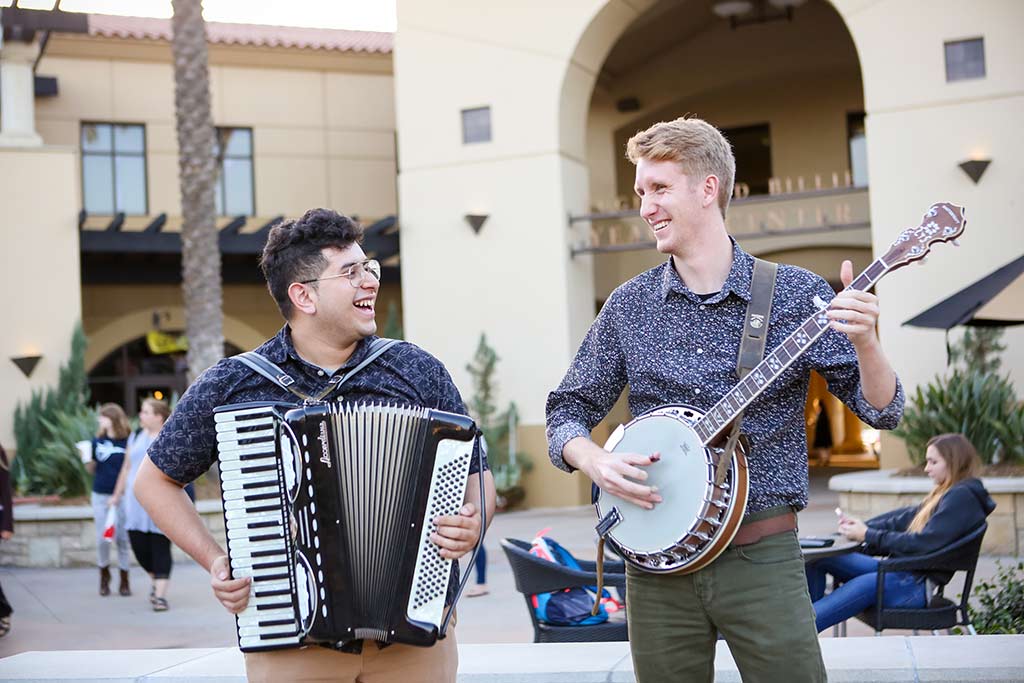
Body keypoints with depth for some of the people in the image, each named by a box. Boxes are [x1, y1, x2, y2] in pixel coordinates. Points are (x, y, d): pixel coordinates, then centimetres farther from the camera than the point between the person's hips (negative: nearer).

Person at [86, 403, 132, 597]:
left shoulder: (128, 442, -7)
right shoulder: (98, 441, 3)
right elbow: (92, 470, 10)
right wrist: (86, 459, -10)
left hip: (121, 496, -3)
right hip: (100, 495, 3)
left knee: (122, 538, 4)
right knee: (102, 539, 4)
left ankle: (124, 581, 16)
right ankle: (104, 575, 26)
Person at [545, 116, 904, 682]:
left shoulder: (796, 294, -1)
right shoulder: (628, 306, 6)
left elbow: (881, 410, -2)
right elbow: (568, 410, 10)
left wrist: (863, 342, -22)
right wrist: (594, 461, -11)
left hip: (762, 557, -2)